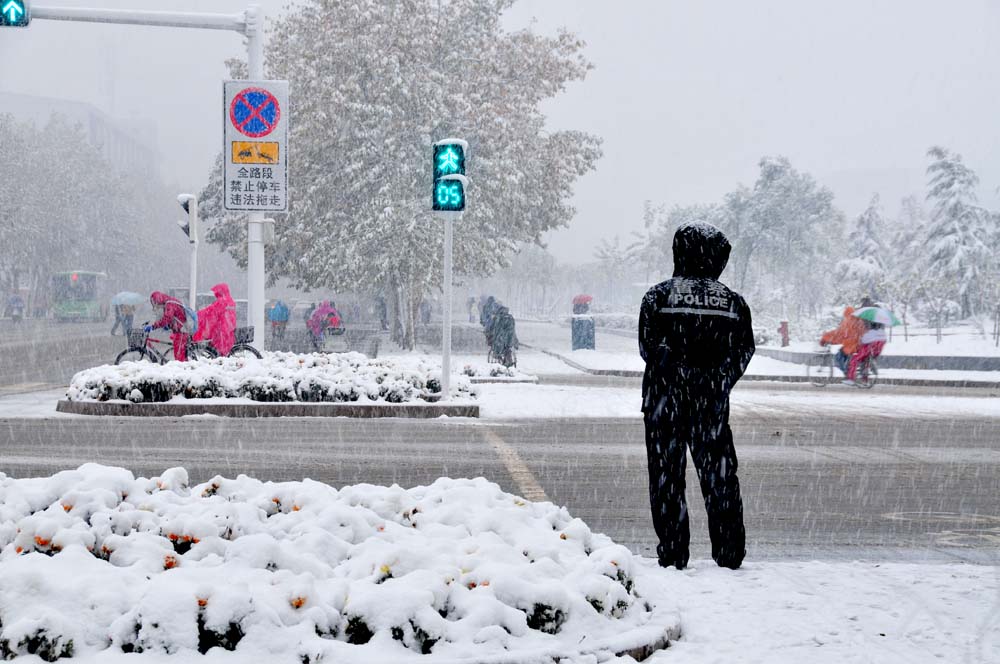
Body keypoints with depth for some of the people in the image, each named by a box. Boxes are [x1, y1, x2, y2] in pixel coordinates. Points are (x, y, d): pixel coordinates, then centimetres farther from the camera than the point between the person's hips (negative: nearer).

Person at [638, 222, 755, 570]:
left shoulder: (659, 296, -7)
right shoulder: (733, 301, 0)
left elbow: (647, 348, -3)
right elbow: (744, 352, 4)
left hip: (665, 401, -2)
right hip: (713, 404, 2)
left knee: (666, 474, 5)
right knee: (719, 473, 10)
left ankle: (672, 553, 5)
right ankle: (729, 553, 12)